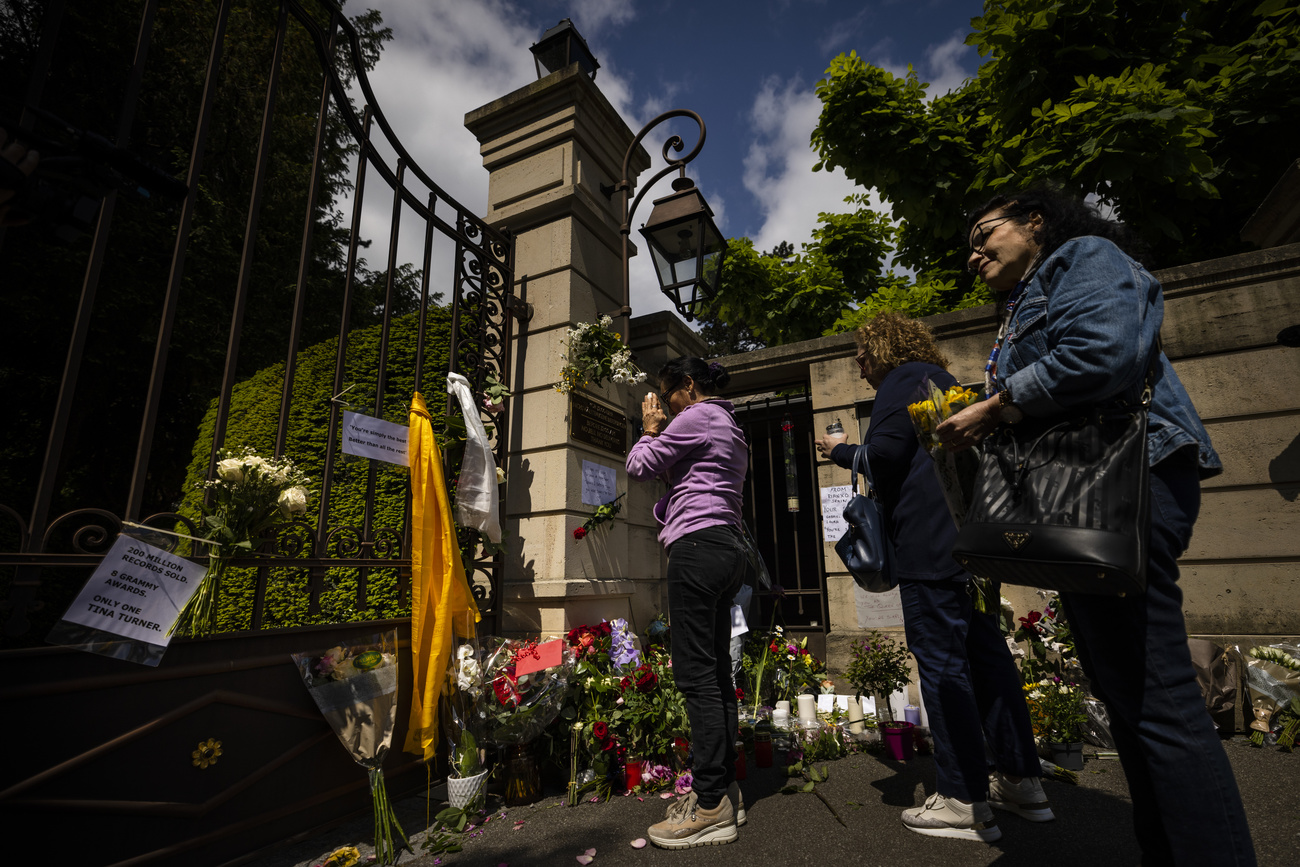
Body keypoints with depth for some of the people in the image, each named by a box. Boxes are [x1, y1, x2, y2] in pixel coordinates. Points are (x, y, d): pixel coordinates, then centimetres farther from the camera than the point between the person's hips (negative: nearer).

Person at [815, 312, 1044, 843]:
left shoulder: (905, 379, -4)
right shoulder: (945, 381, 25)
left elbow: (884, 452, -15)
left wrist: (842, 452, 2)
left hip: (931, 545, -10)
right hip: (972, 540, 10)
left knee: (941, 663, -5)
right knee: (985, 654, 13)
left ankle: (964, 802, 2)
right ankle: (1023, 783, 22)